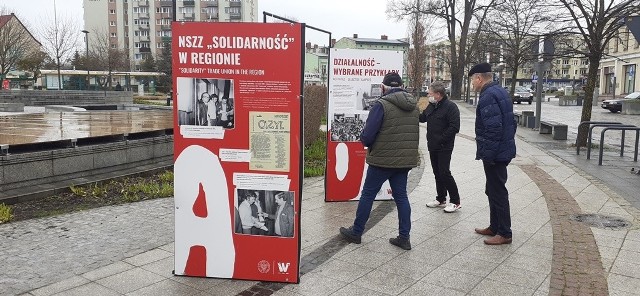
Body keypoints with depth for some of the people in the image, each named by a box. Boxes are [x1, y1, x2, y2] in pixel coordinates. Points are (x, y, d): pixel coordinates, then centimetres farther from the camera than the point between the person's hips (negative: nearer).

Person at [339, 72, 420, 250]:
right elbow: (415, 135, 15)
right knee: (401, 196, 13)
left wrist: (367, 144, 4)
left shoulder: (382, 105, -14)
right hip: (406, 160, 6)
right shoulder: (414, 107, 8)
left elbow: (367, 136, -16)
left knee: (368, 194, 7)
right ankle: (404, 237, 14)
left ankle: (356, 232, 19)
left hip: (382, 160, -6)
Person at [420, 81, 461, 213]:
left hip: (444, 147, -8)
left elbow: (454, 127, -20)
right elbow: (422, 117, 23)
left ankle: (455, 201, 2)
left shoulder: (450, 107, -14)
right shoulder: (431, 106, 11)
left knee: (444, 173, -9)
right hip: (433, 147, 8)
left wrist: (440, 140, -20)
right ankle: (441, 199, 25)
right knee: (437, 173, 14)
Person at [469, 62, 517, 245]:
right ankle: (494, 227, 30)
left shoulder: (488, 96, -19)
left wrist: (487, 154, -22)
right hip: (504, 150, 11)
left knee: (498, 192, -1)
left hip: (494, 154, -11)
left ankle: (504, 233, 9)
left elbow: (493, 128, -26)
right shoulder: (500, 92, 14)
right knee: (493, 190, 19)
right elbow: (511, 123, 19)